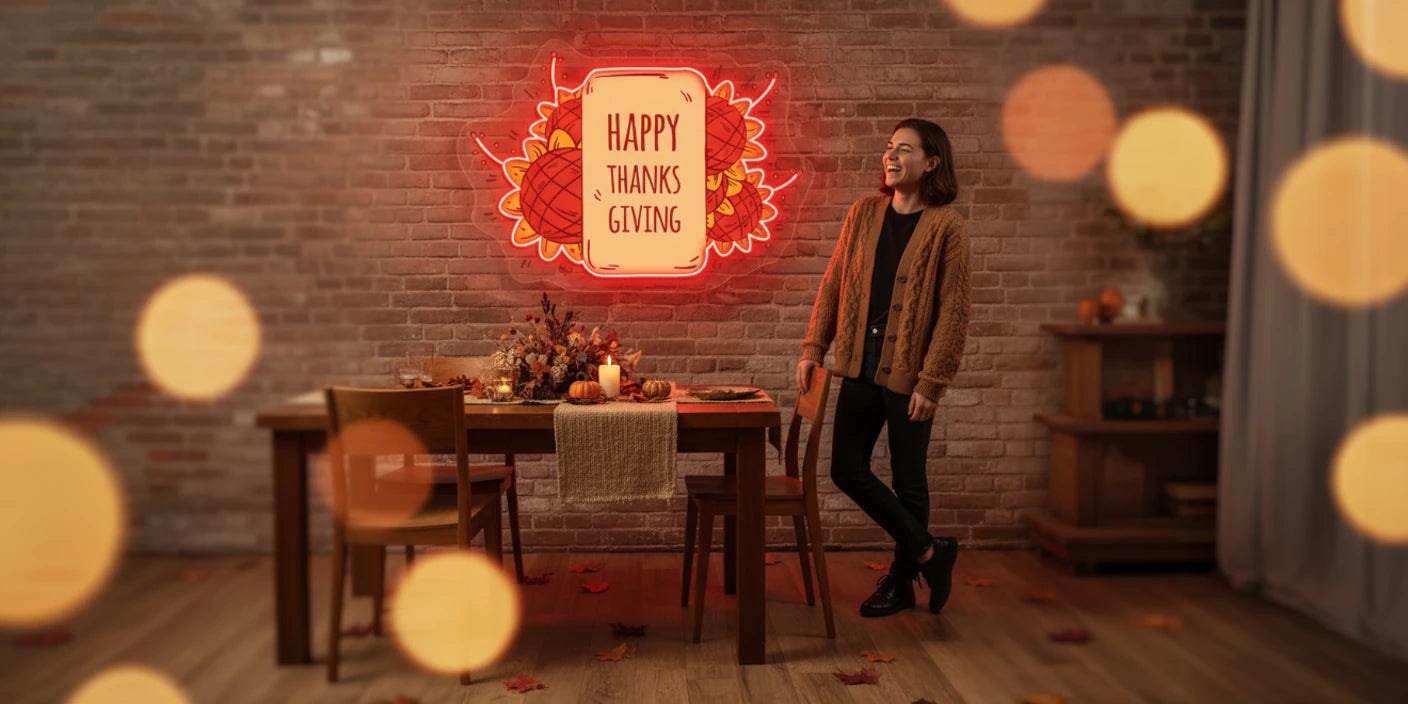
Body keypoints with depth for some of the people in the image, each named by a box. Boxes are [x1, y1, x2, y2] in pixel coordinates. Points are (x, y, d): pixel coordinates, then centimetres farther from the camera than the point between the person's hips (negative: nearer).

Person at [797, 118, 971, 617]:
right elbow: (833, 284, 10)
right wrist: (813, 349, 3)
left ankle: (901, 582, 25)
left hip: (908, 370, -5)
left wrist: (932, 382, -14)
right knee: (847, 469, 5)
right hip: (861, 364, 6)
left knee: (908, 479, 6)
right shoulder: (863, 214, 8)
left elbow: (953, 312, -10)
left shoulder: (945, 226, -7)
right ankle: (929, 553, 21)